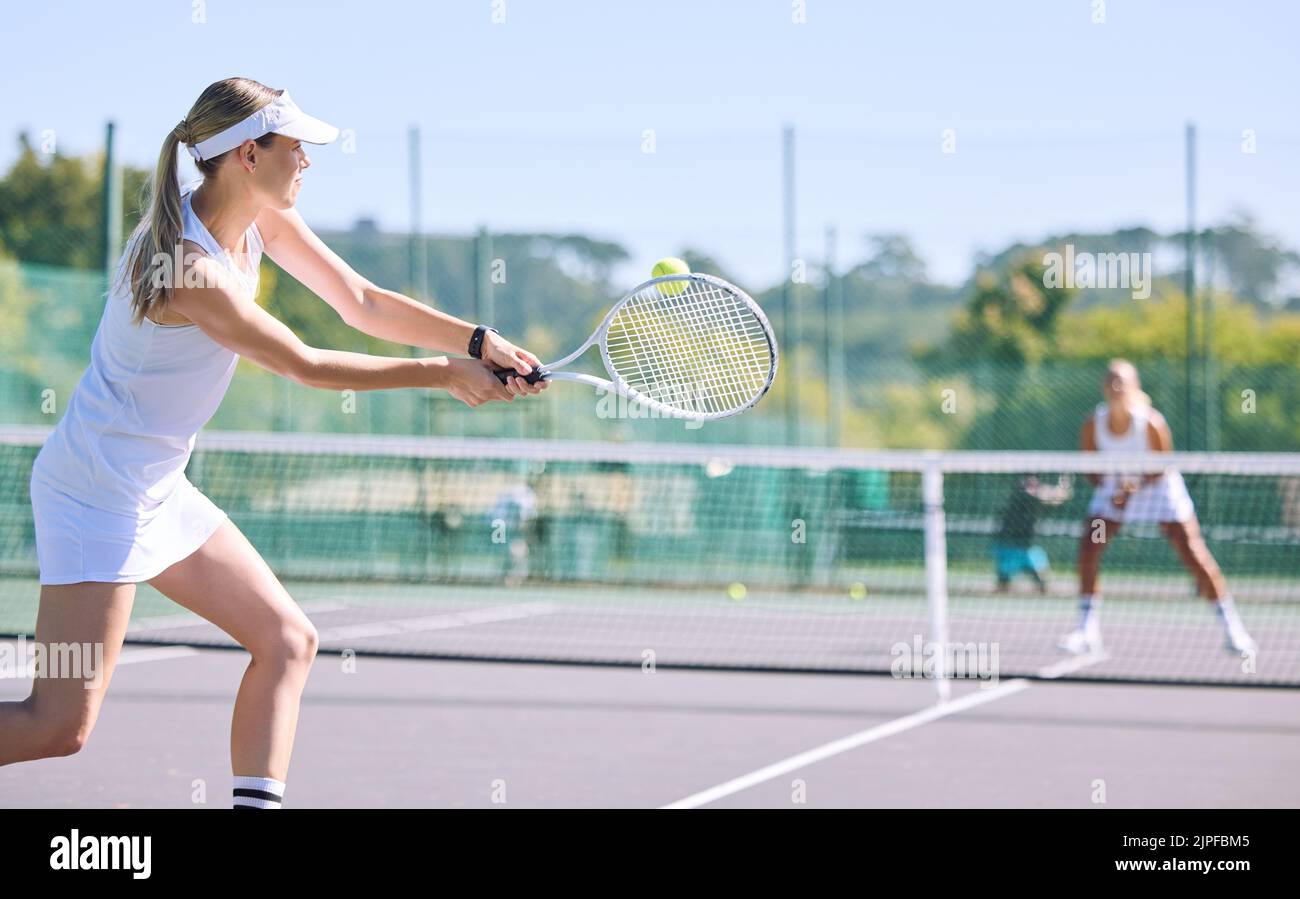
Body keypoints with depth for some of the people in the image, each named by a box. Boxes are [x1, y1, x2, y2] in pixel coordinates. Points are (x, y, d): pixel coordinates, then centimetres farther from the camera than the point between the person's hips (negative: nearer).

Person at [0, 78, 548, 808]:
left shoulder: (264, 221, 3)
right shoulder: (188, 268, -24)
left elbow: (362, 302, 7)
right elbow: (306, 366, -18)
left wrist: (479, 342, -6)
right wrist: (443, 375, -11)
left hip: (160, 489, 10)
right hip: (99, 488, -10)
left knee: (289, 640, 8)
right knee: (60, 726, -14)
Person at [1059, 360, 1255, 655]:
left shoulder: (1151, 423, -24)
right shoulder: (1094, 424, -14)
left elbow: (1162, 467, -15)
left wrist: (1136, 485, -31)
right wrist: (1107, 484, -22)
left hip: (1157, 486, -3)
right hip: (1114, 487, 3)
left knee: (1193, 552, -10)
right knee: (1088, 548, -14)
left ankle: (1232, 629, 0)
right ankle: (1087, 631, -3)